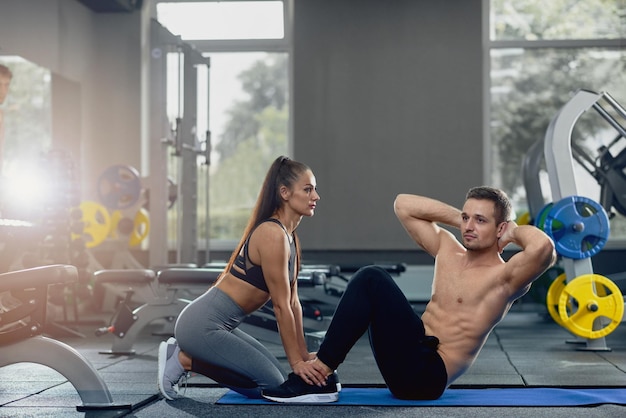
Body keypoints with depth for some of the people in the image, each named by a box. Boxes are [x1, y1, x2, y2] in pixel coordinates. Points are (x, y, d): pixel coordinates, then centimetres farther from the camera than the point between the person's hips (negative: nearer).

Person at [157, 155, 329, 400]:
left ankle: (184, 353, 12)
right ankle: (183, 361, -3)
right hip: (203, 324, -10)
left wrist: (303, 355, 17)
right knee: (273, 384, -9)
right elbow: (281, 306, -16)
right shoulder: (272, 235, -19)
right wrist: (296, 361, -10)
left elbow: (293, 302, 16)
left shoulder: (290, 237, 11)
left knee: (274, 378, 14)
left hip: (219, 324, 10)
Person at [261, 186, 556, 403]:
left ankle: (318, 375, -15)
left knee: (372, 282, -16)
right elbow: (403, 205, 18)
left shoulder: (505, 277, -8)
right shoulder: (448, 249, 13)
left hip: (427, 374, -8)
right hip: (413, 359, 8)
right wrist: (457, 217, 11)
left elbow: (543, 248, -30)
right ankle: (317, 372, -6)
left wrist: (515, 230, -8)